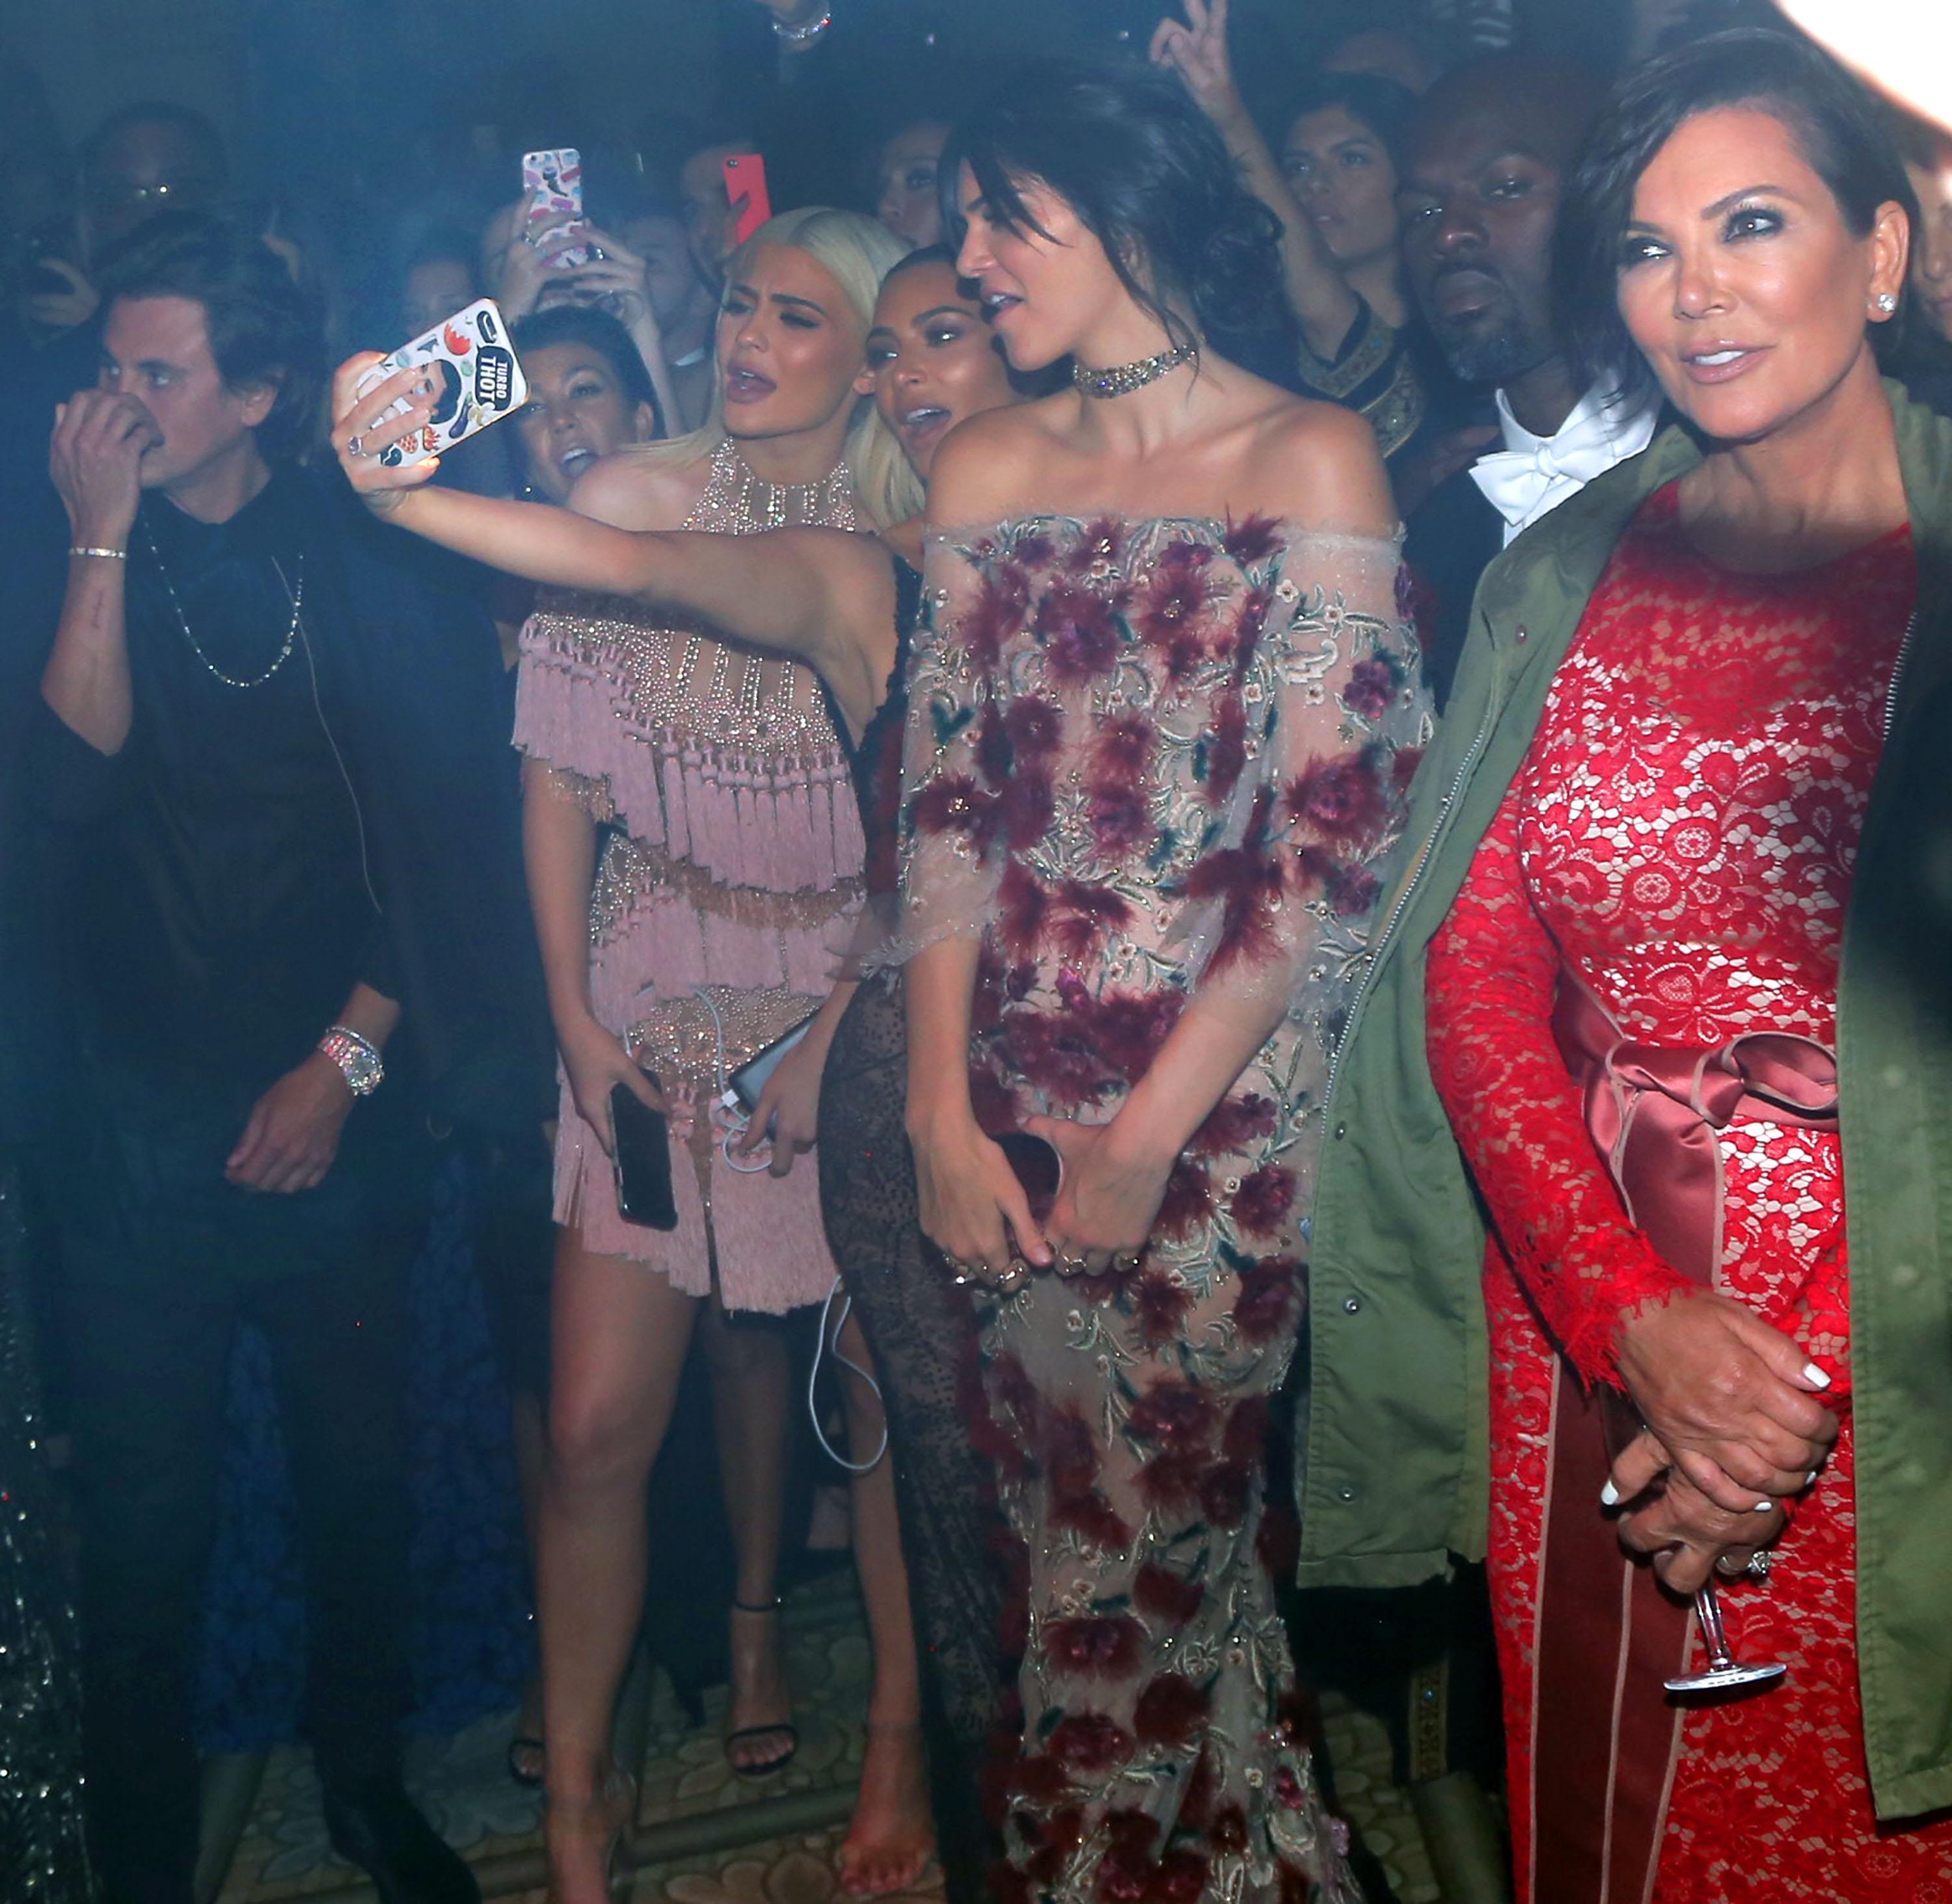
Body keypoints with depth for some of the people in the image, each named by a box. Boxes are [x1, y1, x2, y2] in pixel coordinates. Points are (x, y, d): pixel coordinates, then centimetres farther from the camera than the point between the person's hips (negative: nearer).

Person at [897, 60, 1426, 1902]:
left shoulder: (1310, 460, -7)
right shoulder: (984, 468, 7)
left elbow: (1333, 839, -12)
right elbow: (944, 799, 5)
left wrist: (1152, 1130, -13)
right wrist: (944, 1102, -4)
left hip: (1228, 1093, -4)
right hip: (1014, 1092, 4)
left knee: (1153, 1531, 5)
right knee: (1055, 1518, 11)